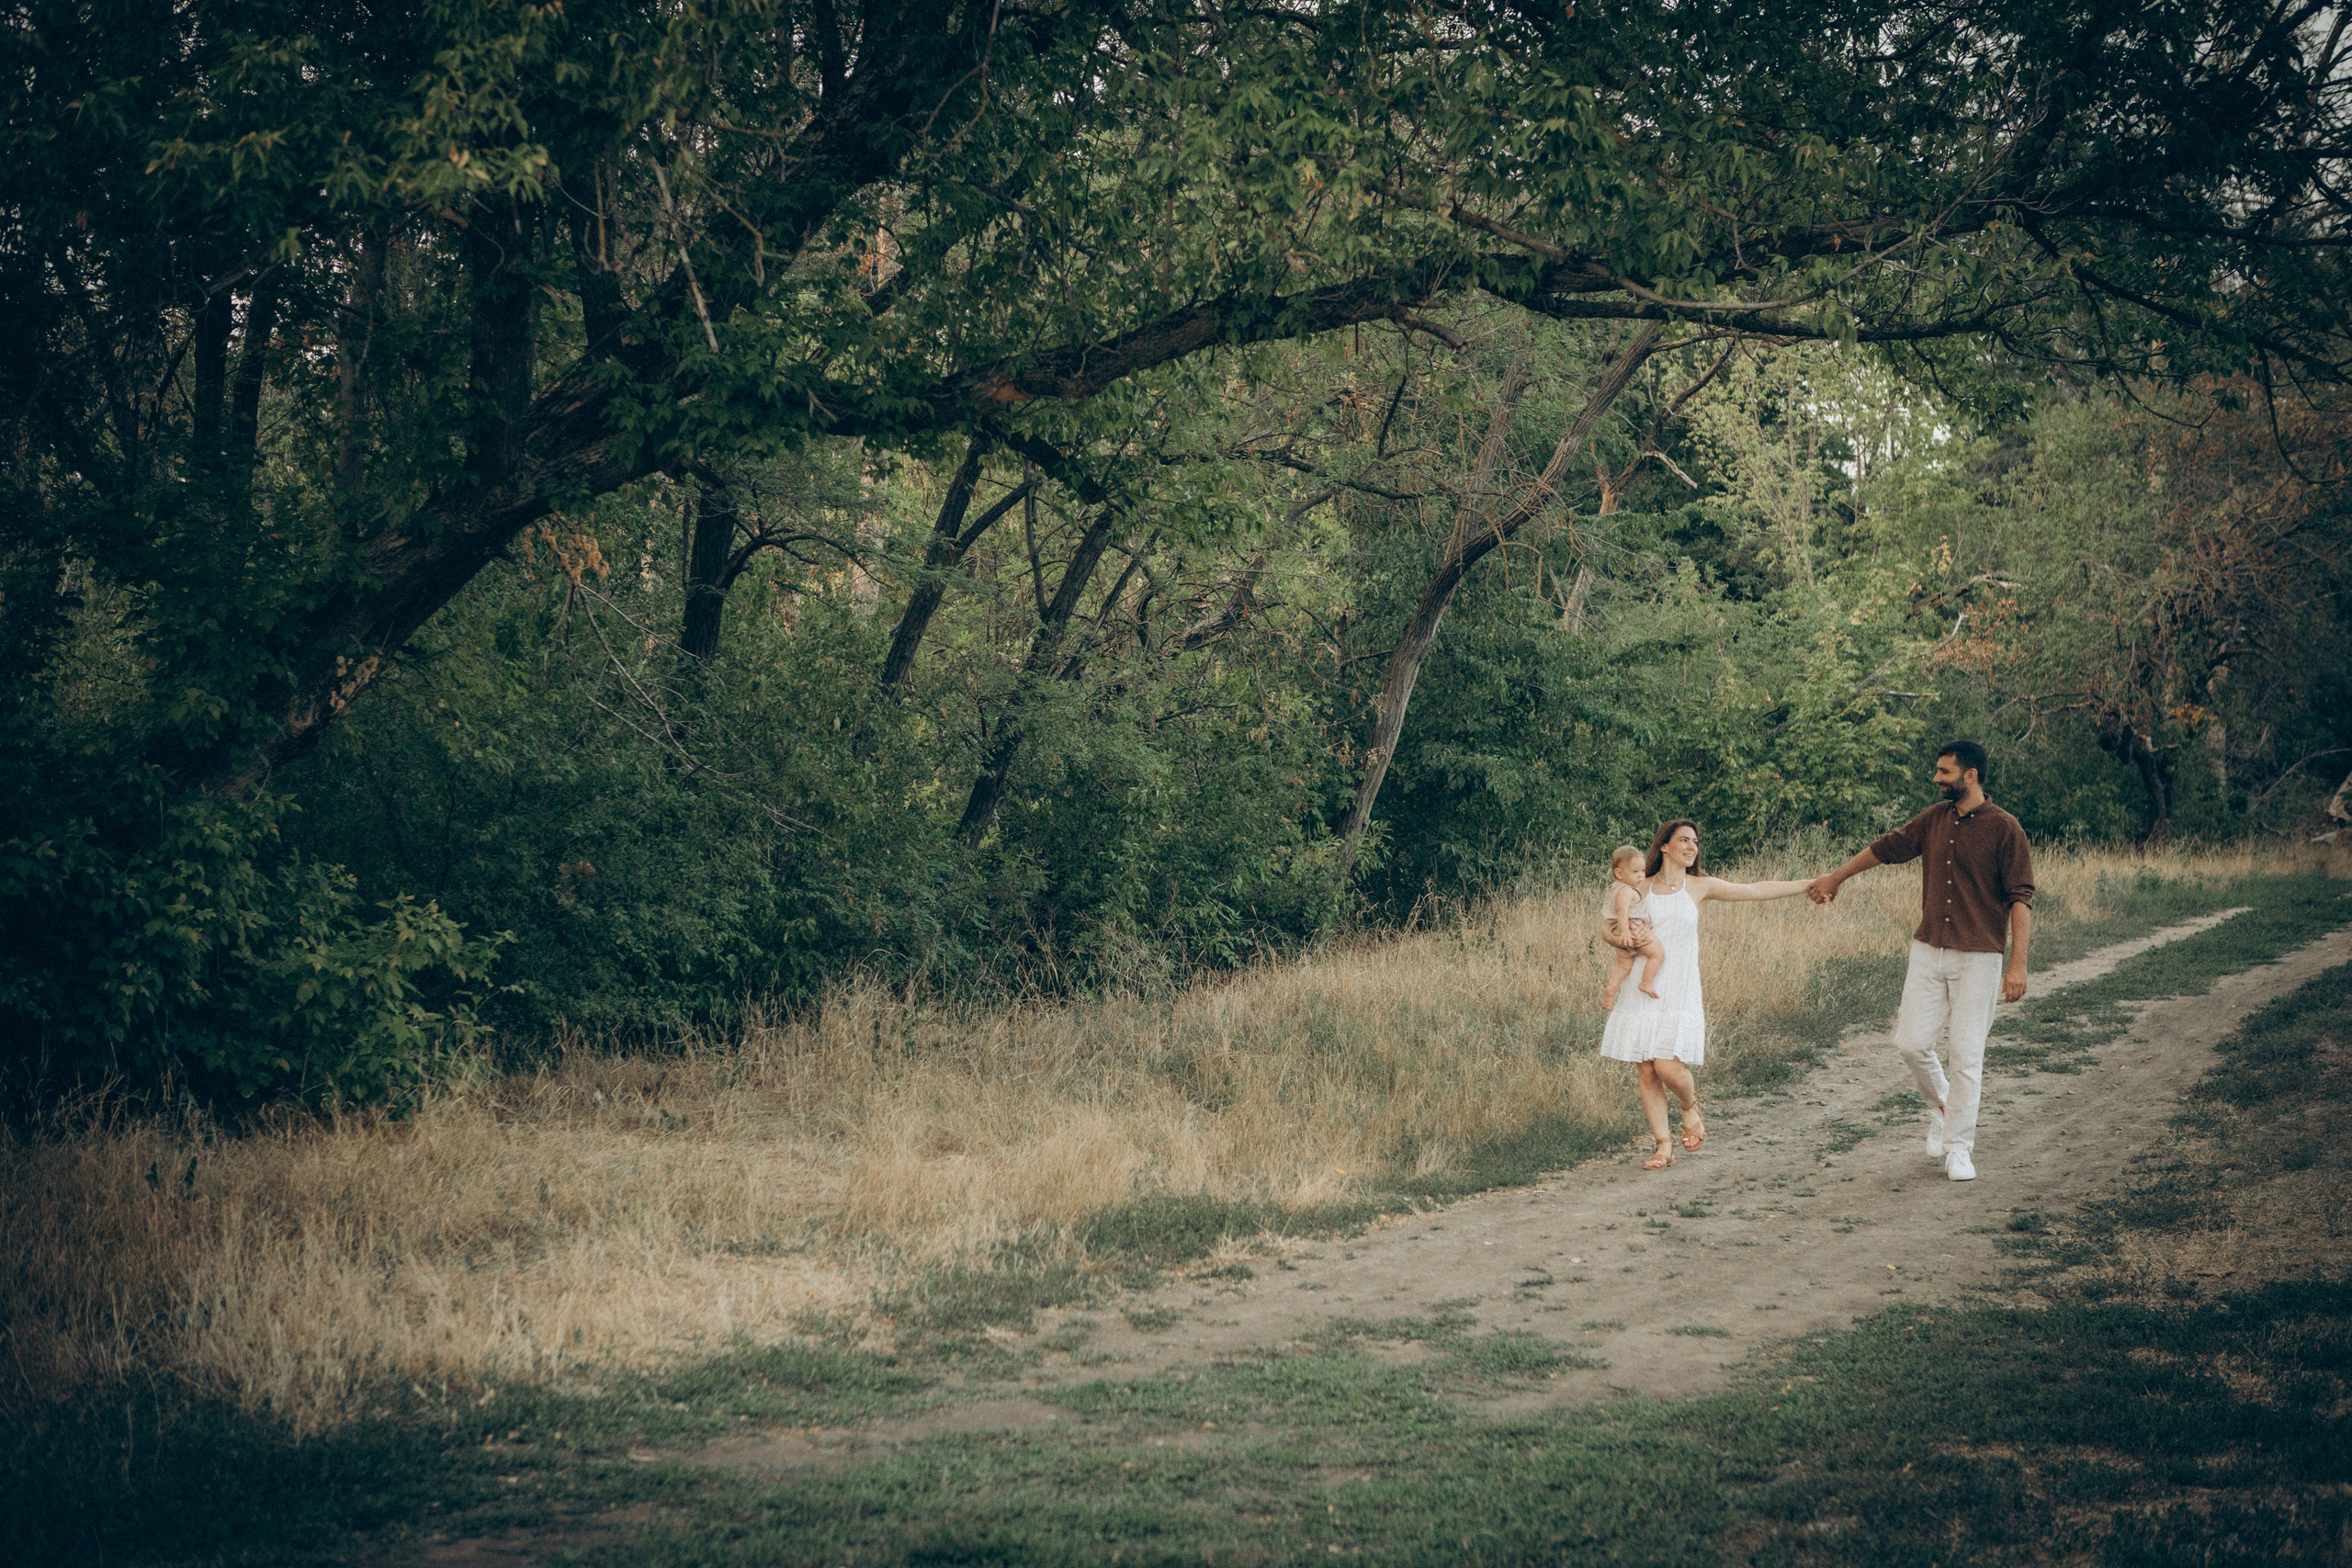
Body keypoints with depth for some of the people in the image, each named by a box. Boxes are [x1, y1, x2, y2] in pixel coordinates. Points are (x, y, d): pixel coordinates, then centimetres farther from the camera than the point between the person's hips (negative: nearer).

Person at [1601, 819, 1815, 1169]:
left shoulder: (1699, 887, 6)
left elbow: (1756, 890, 8)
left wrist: (1809, 885, 9)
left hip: (1680, 990, -1)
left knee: (1668, 1065, -16)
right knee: (1647, 1072, -1)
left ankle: (1690, 1107, 16)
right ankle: (1663, 1145, 10)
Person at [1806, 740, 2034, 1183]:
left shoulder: (2003, 829, -7)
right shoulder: (1934, 819, 9)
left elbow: (2020, 899, -9)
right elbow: (1887, 848, 24)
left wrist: (2018, 963, -17)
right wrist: (1836, 878, 34)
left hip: (1978, 956, -5)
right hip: (1928, 950, 5)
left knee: (1965, 1054, -4)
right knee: (1911, 1042, -1)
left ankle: (1959, 1149, 6)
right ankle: (1941, 1106, 27)